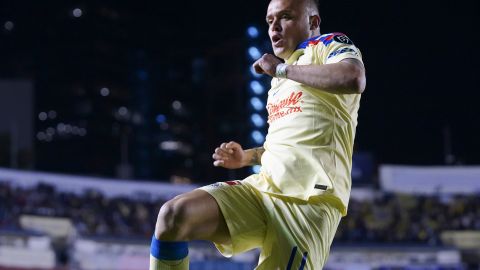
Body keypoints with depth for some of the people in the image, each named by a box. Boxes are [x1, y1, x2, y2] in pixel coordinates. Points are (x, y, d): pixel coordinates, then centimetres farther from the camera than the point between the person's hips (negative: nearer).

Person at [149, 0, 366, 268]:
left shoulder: (330, 46, 3)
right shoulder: (282, 78, 28)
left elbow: (354, 78, -23)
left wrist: (282, 69, -12)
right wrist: (248, 157, 19)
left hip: (308, 201, -7)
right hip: (263, 187, 8)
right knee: (173, 216, -17)